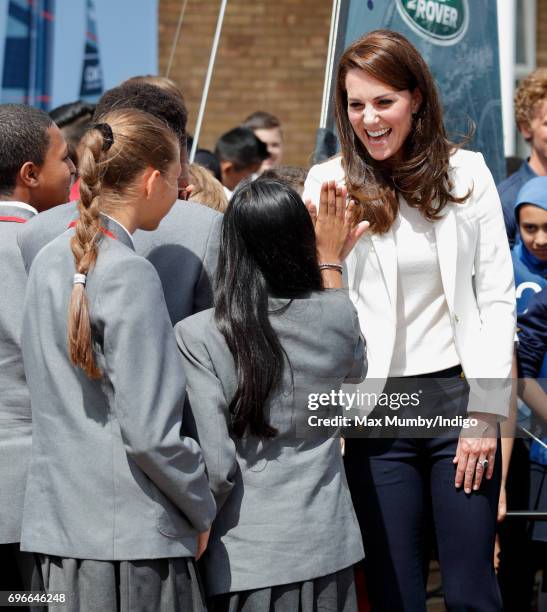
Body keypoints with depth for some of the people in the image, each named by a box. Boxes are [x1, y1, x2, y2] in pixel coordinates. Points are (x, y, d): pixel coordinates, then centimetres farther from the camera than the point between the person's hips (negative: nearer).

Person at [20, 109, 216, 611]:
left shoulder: (50, 262, 8)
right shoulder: (130, 276, -15)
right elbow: (151, 432, -18)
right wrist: (202, 512, -3)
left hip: (56, 527, 8)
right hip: (131, 535, -8)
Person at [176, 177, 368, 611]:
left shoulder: (197, 336, -14)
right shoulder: (337, 316, -4)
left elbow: (215, 466, -17)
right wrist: (331, 263, 28)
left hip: (242, 558, -3)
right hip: (325, 548, 3)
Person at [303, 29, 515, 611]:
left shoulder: (465, 172, 3)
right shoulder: (327, 184, 0)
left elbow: (496, 297, 2)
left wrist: (486, 412, -2)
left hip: (457, 395, 0)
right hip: (377, 409, 0)